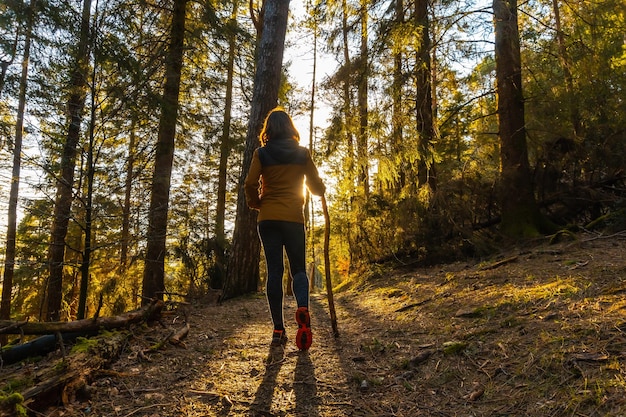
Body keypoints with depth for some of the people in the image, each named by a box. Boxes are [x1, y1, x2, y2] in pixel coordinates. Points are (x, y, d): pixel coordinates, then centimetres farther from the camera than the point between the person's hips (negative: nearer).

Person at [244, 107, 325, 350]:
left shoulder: (261, 153, 2)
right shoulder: (302, 153, 4)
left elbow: (250, 184, -7)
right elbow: (316, 185, 3)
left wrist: (256, 203, 12)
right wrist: (321, 192, 26)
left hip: (268, 218, 0)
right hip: (294, 218, 0)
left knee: (274, 270, 4)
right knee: (298, 268, 10)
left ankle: (278, 329, 3)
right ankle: (303, 308, -20)